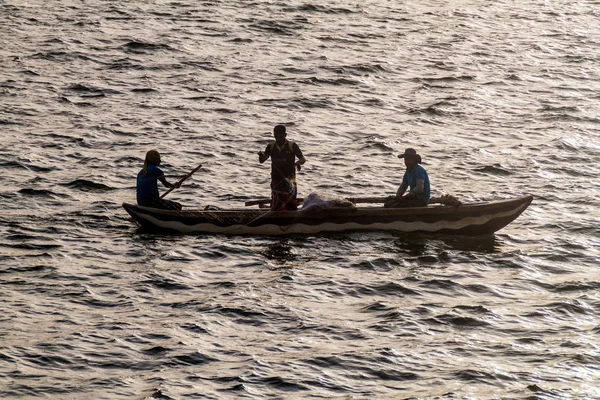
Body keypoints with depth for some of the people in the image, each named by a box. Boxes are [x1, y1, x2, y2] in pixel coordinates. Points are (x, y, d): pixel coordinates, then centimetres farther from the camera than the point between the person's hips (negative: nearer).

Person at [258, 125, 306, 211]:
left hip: (289, 178, -3)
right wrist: (261, 155, -19)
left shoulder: (292, 146, -1)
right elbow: (261, 161, 5)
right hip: (276, 179, 3)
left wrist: (298, 162, -28)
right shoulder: (271, 146, 7)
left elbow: (303, 159, -4)